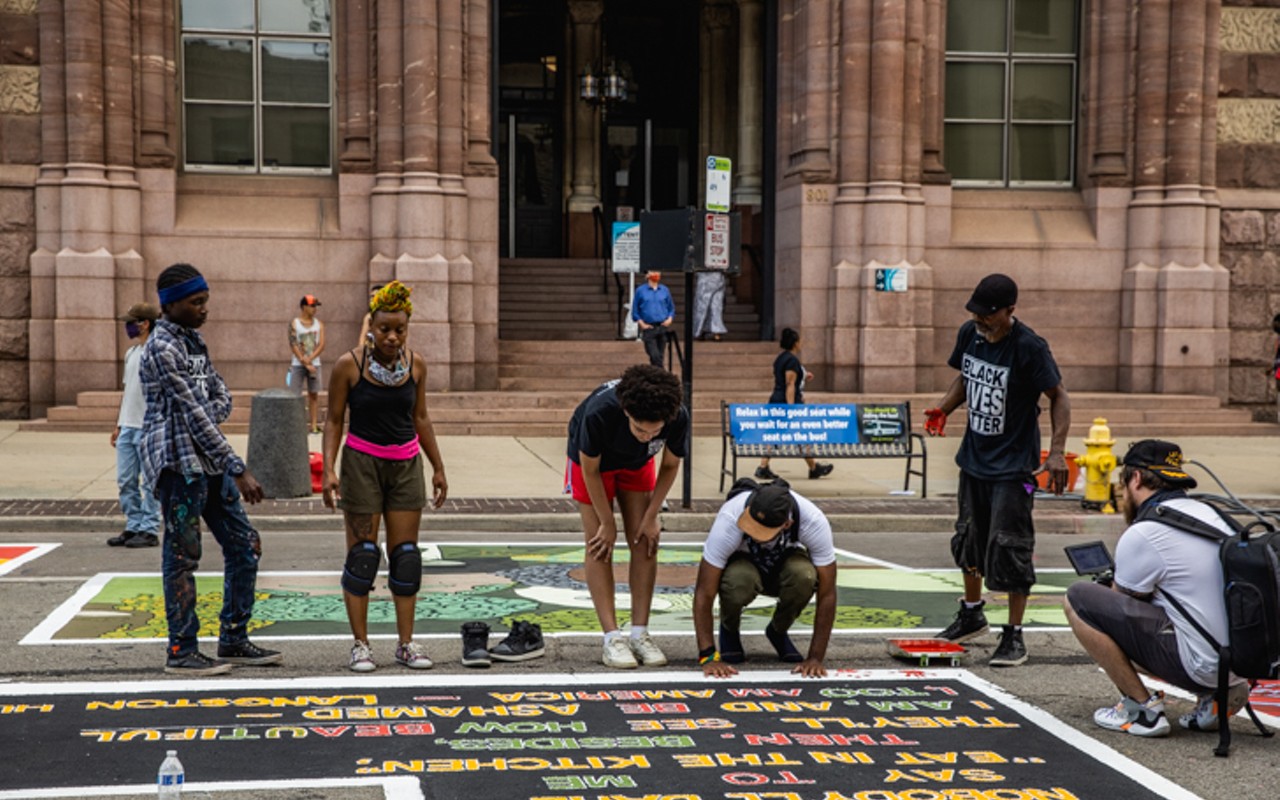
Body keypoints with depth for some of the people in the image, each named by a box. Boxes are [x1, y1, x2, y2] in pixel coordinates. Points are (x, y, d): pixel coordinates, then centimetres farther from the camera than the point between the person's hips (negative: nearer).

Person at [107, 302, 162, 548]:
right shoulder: (131, 353, 15)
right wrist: (118, 425, 19)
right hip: (127, 427, 8)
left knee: (149, 482, -1)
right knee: (125, 481, 9)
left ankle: (149, 530, 4)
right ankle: (133, 527, 17)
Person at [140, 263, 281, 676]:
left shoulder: (195, 340, 14)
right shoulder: (161, 348, -14)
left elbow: (221, 398, 14)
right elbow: (191, 413, -19)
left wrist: (203, 422, -10)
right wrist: (239, 471, -20)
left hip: (207, 459, 9)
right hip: (178, 461, -9)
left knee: (244, 545, 10)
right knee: (183, 556, -3)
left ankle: (233, 641, 18)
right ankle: (181, 652, 6)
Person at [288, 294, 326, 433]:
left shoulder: (319, 324, 6)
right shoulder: (294, 323, -2)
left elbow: (321, 345, -1)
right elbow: (293, 345, -7)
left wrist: (309, 359, -13)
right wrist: (305, 363, -11)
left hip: (314, 363, 3)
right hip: (298, 364, -2)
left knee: (314, 394, 3)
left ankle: (314, 424, 6)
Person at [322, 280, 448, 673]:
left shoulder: (416, 365, 1)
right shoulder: (349, 365, -9)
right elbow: (334, 420, -4)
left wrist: (438, 467, 13)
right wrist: (329, 469, -14)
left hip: (406, 464, 3)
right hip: (362, 463, -3)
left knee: (406, 554, 4)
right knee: (362, 553, -1)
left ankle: (406, 643, 12)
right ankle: (360, 644, 7)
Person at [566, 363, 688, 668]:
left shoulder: (678, 416, -35)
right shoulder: (599, 412, -43)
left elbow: (669, 466, -12)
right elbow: (590, 470, -24)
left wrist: (651, 517, -11)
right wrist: (607, 524, -17)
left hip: (637, 463, 3)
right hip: (592, 461, -3)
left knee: (645, 543, -5)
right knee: (599, 546, -9)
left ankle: (640, 634, 1)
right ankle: (612, 639, -8)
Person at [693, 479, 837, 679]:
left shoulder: (814, 522, -33)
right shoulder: (730, 520, -36)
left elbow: (827, 594, -26)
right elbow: (704, 593, -31)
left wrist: (815, 658, -27)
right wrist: (708, 657, -35)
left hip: (785, 564, 1)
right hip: (742, 561, -1)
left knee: (804, 575, -36)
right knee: (738, 582, -39)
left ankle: (778, 631, -3)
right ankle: (729, 630, -3)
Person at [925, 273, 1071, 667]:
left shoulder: (1029, 347, -20)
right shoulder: (969, 334, -1)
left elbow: (1058, 396, -14)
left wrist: (1057, 452, -23)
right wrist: (945, 407, -4)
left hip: (1013, 465, -7)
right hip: (974, 456, 7)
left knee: (1009, 548, -7)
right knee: (969, 537, 18)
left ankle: (1014, 635, 5)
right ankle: (972, 615, 38)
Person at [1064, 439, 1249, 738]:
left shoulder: (1141, 534, -11)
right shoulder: (1209, 513, 13)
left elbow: (1119, 604, 6)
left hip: (1203, 665, -8)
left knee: (1077, 599, -5)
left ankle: (1141, 709, 0)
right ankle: (1216, 695, 13)